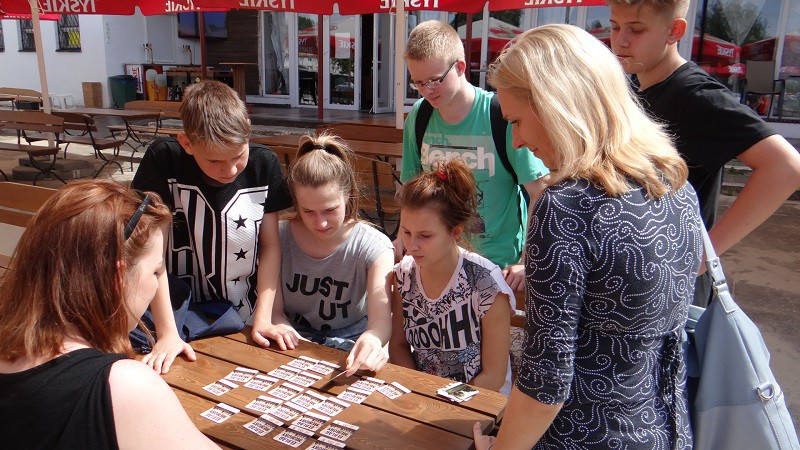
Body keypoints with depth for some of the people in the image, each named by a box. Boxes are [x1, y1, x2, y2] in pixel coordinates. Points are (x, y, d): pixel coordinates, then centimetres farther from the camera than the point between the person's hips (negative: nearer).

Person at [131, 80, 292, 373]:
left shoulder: (264, 165, -6)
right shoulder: (162, 160, -13)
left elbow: (271, 246, 0)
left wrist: (264, 317, -7)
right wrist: (167, 333, -15)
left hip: (243, 322, 2)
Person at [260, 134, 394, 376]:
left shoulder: (373, 246, -11)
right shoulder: (280, 238, -3)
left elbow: (381, 318, -24)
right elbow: (273, 308, -1)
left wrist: (372, 339, -50)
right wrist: (279, 328, -27)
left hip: (348, 349, 0)